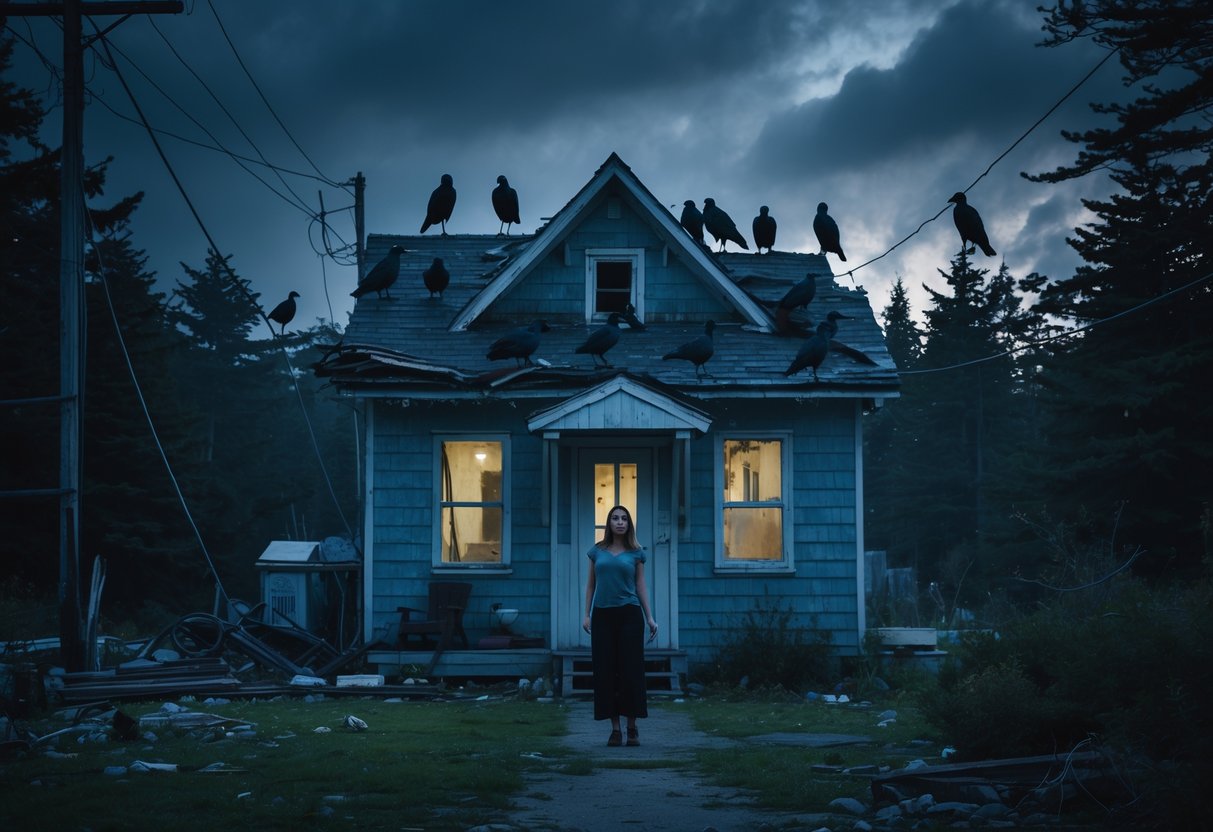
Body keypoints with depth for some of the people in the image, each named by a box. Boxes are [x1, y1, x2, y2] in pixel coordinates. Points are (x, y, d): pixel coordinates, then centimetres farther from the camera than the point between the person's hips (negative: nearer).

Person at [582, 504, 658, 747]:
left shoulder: (636, 553, 6)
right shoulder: (597, 551, 9)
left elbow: (641, 585, 8)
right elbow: (591, 584, 12)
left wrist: (650, 617, 3)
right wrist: (586, 614, 5)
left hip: (629, 614, -1)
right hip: (603, 615, 1)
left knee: (631, 669, -3)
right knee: (606, 670, 0)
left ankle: (632, 728, 4)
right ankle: (615, 728, 6)